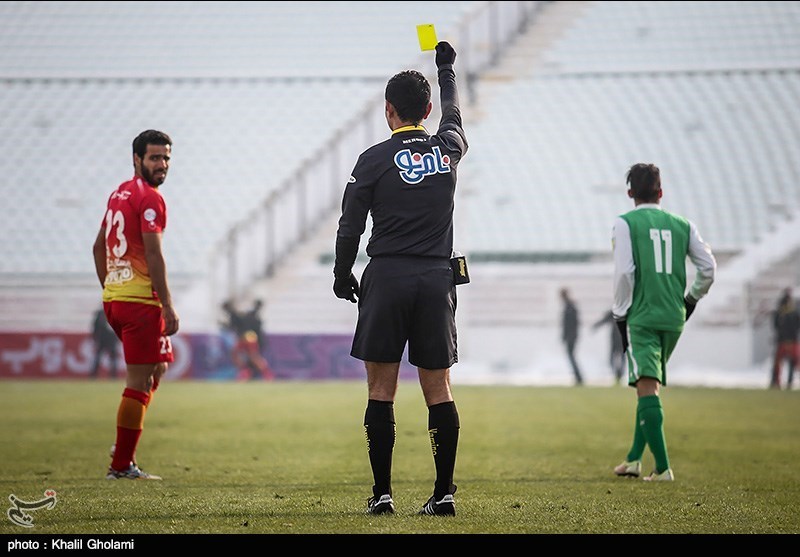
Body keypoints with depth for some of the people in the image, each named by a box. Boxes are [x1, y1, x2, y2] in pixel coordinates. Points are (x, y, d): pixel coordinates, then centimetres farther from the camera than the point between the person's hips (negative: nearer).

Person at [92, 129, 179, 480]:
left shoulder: (118, 194, 16)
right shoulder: (150, 198, -11)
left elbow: (98, 246, 23)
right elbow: (153, 255, -17)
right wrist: (168, 306, -17)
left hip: (113, 297, 9)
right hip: (141, 300, -9)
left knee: (157, 366, 23)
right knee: (140, 382, -5)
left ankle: (124, 444, 15)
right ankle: (121, 464, -3)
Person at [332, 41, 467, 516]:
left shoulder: (375, 159, -4)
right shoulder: (448, 148, 6)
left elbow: (350, 227, -2)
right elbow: (454, 116, 31)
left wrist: (343, 276, 13)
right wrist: (446, 68, 47)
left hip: (387, 277, -3)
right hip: (437, 278, 3)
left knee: (381, 389, 1)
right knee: (438, 389, 5)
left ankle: (382, 492, -1)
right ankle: (444, 491, 3)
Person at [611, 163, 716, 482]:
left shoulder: (625, 224, -1)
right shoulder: (681, 225, 10)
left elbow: (624, 272, -9)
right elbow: (708, 267, 8)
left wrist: (620, 315, 1)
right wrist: (691, 300, 23)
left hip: (642, 317, -5)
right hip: (674, 318, 5)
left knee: (646, 389, -12)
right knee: (649, 389, 20)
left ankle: (663, 468, -24)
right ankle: (634, 459, 25)